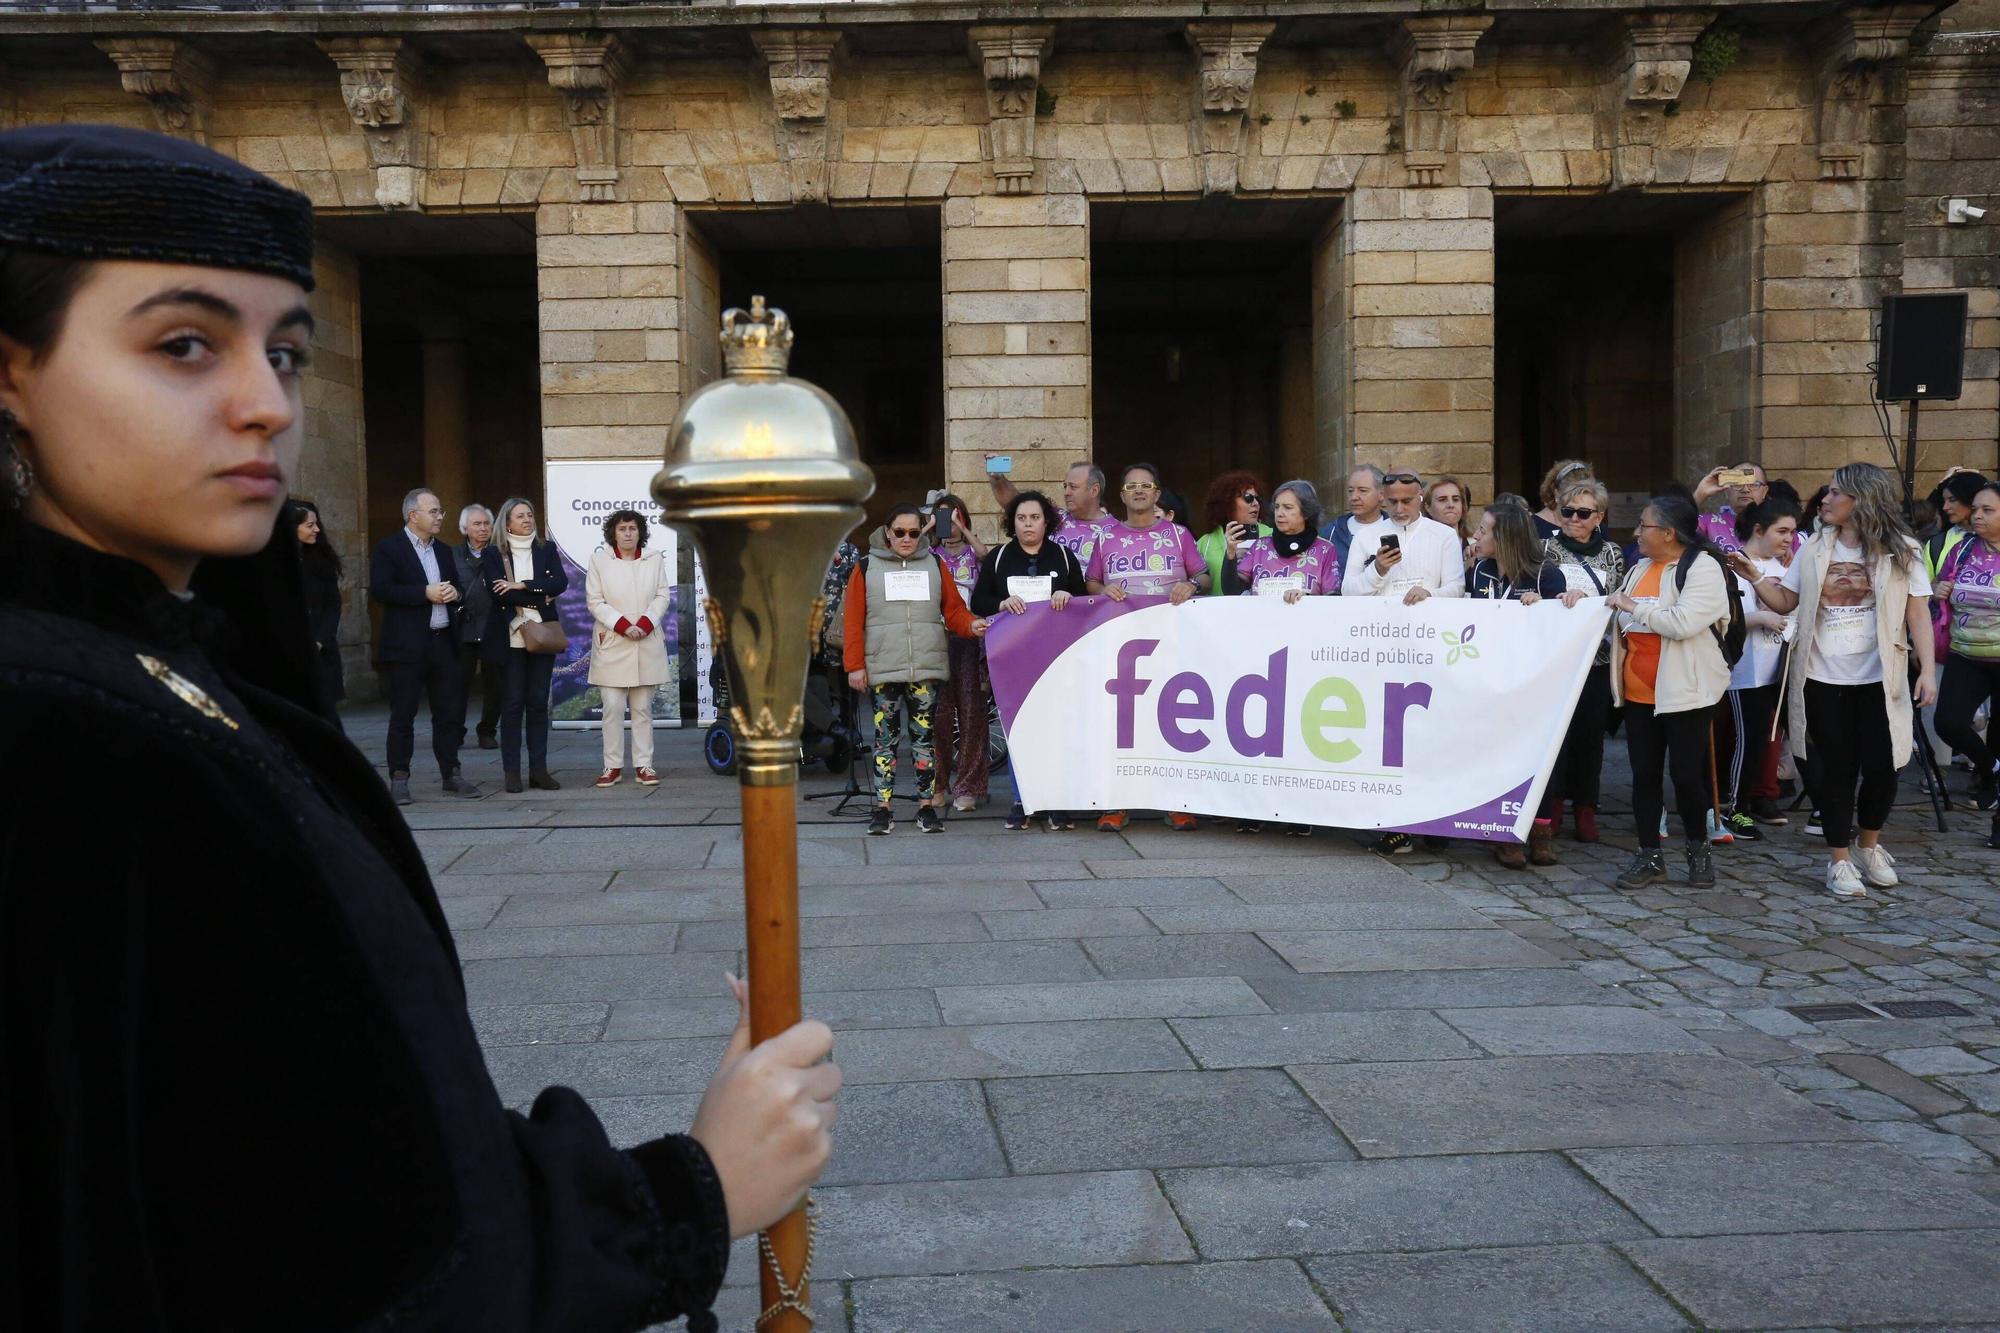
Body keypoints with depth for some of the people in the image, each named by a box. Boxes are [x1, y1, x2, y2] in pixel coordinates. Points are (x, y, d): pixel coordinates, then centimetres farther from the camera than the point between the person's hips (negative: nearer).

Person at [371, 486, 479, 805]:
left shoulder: (443, 551, 17)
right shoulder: (389, 548, -3)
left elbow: (457, 588, 24)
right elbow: (379, 589, -15)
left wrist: (455, 593, -1)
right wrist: (426, 593, -19)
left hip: (443, 642, 6)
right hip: (406, 645, -6)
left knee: (448, 713, 9)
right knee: (402, 716, -1)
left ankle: (451, 774, 17)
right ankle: (399, 779, 5)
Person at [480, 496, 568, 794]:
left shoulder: (547, 550, 10)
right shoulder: (492, 554, 4)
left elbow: (560, 582, -4)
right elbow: (497, 592, -10)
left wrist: (521, 585, -13)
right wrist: (540, 597, -9)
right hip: (510, 637, -2)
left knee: (539, 702, 4)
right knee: (512, 703, -1)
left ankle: (539, 769, 7)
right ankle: (511, 771, 3)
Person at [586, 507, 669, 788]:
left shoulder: (655, 560, 7)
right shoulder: (599, 560, 2)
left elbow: (663, 596, 5)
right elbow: (595, 601, -1)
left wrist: (645, 623, -11)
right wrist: (622, 625, -13)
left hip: (647, 643, 2)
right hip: (611, 644, -1)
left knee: (642, 708, 5)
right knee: (613, 707, -4)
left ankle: (643, 765, 9)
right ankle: (613, 766, 3)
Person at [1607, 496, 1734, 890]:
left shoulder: (1703, 568, -11)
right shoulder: (1640, 568, 13)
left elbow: (1683, 622, -24)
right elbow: (1622, 616, 25)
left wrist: (1634, 605, -15)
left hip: (1684, 691, -7)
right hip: (1639, 691, 7)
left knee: (1685, 772, -2)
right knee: (1644, 774, 7)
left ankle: (1697, 847, 19)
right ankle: (1650, 857, 15)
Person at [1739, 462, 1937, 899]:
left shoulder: (1900, 551, -1)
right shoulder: (1815, 549, 5)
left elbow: (1918, 614, -2)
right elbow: (1785, 602, 7)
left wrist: (1927, 670, -10)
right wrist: (1755, 576, -9)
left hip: (1879, 679, -1)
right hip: (1824, 679, 1)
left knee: (1881, 767, 5)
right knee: (1836, 768, 5)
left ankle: (1868, 845, 29)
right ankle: (1839, 859, 15)